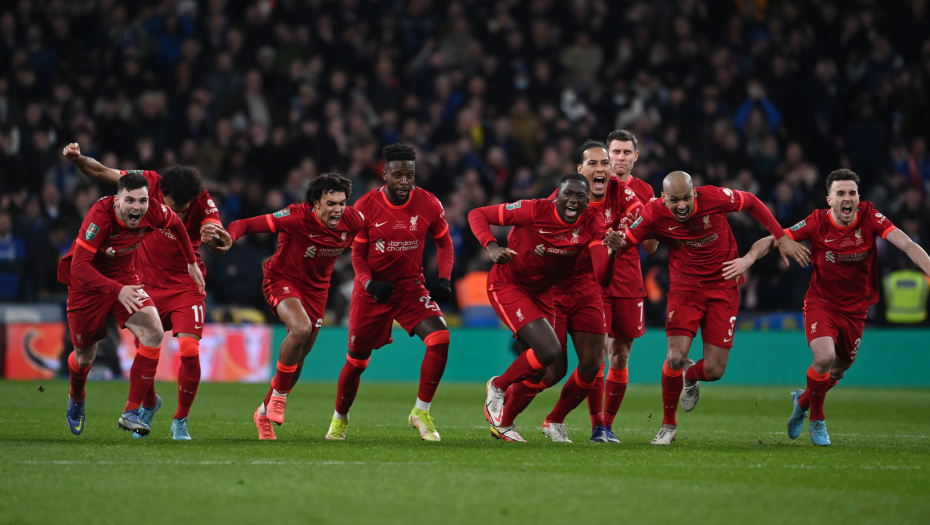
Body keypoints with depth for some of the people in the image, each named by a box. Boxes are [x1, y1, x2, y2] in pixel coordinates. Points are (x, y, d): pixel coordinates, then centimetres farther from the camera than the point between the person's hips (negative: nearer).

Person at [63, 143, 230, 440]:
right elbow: (100, 173, -6)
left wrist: (217, 239, -57)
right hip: (148, 284, 2)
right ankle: (149, 404, 36)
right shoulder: (149, 184, -15)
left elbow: (219, 244, -33)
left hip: (186, 287, -2)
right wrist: (77, 159, -24)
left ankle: (181, 420, 4)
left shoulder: (203, 203, -19)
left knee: (189, 351, -17)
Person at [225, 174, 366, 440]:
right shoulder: (297, 217, -29)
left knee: (298, 357, 10)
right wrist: (227, 239, -49)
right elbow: (246, 224, -29)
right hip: (282, 279, -5)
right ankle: (278, 395, -13)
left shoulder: (352, 220, -16)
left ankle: (265, 412, 31)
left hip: (316, 287, 5)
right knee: (300, 328, -33)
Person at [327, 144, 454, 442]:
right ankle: (339, 420, 33)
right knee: (357, 361, 7)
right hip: (372, 290, -1)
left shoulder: (428, 204, -9)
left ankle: (421, 412, -9)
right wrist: (369, 283, -20)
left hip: (411, 287, 1)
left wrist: (444, 279, -8)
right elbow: (357, 255, -1)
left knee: (440, 339, -23)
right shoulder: (366, 207, -11)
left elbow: (444, 243, 7)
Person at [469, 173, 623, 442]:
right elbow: (477, 214, -17)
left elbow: (602, 279, -22)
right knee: (549, 351, -22)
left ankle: (503, 423, 33)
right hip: (507, 286, -6)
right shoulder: (535, 210, -25)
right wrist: (492, 248, -34)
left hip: (541, 292, 6)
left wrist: (610, 253, -42)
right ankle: (498, 387, 3)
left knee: (538, 372, 11)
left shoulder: (592, 223, -14)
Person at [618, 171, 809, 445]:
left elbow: (752, 202, 0)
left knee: (714, 371, -5)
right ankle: (668, 425, 7)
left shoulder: (714, 198, -17)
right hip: (685, 287, 0)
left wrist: (782, 238, -1)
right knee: (675, 358, -18)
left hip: (723, 287, 0)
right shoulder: (654, 214, -15)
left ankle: (690, 377, 36)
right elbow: (626, 241, -8)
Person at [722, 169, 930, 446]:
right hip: (821, 303, -3)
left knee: (838, 371, 13)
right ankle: (816, 420, 1)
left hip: (855, 308, 3)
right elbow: (773, 240, -13)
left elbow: (908, 245, -21)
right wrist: (749, 258, -33)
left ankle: (803, 401, 47)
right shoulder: (817, 222, -16)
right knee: (824, 357, -25)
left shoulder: (869, 217, -14)